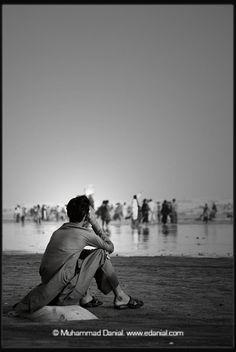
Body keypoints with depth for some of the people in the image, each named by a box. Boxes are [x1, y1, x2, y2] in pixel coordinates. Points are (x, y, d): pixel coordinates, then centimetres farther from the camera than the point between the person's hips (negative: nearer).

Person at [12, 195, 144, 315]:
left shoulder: (58, 231, 11)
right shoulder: (85, 234, -10)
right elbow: (110, 247, 6)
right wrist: (95, 223, 8)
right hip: (64, 295, -7)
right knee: (101, 253, 1)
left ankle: (86, 297, 18)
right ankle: (121, 298, 9)